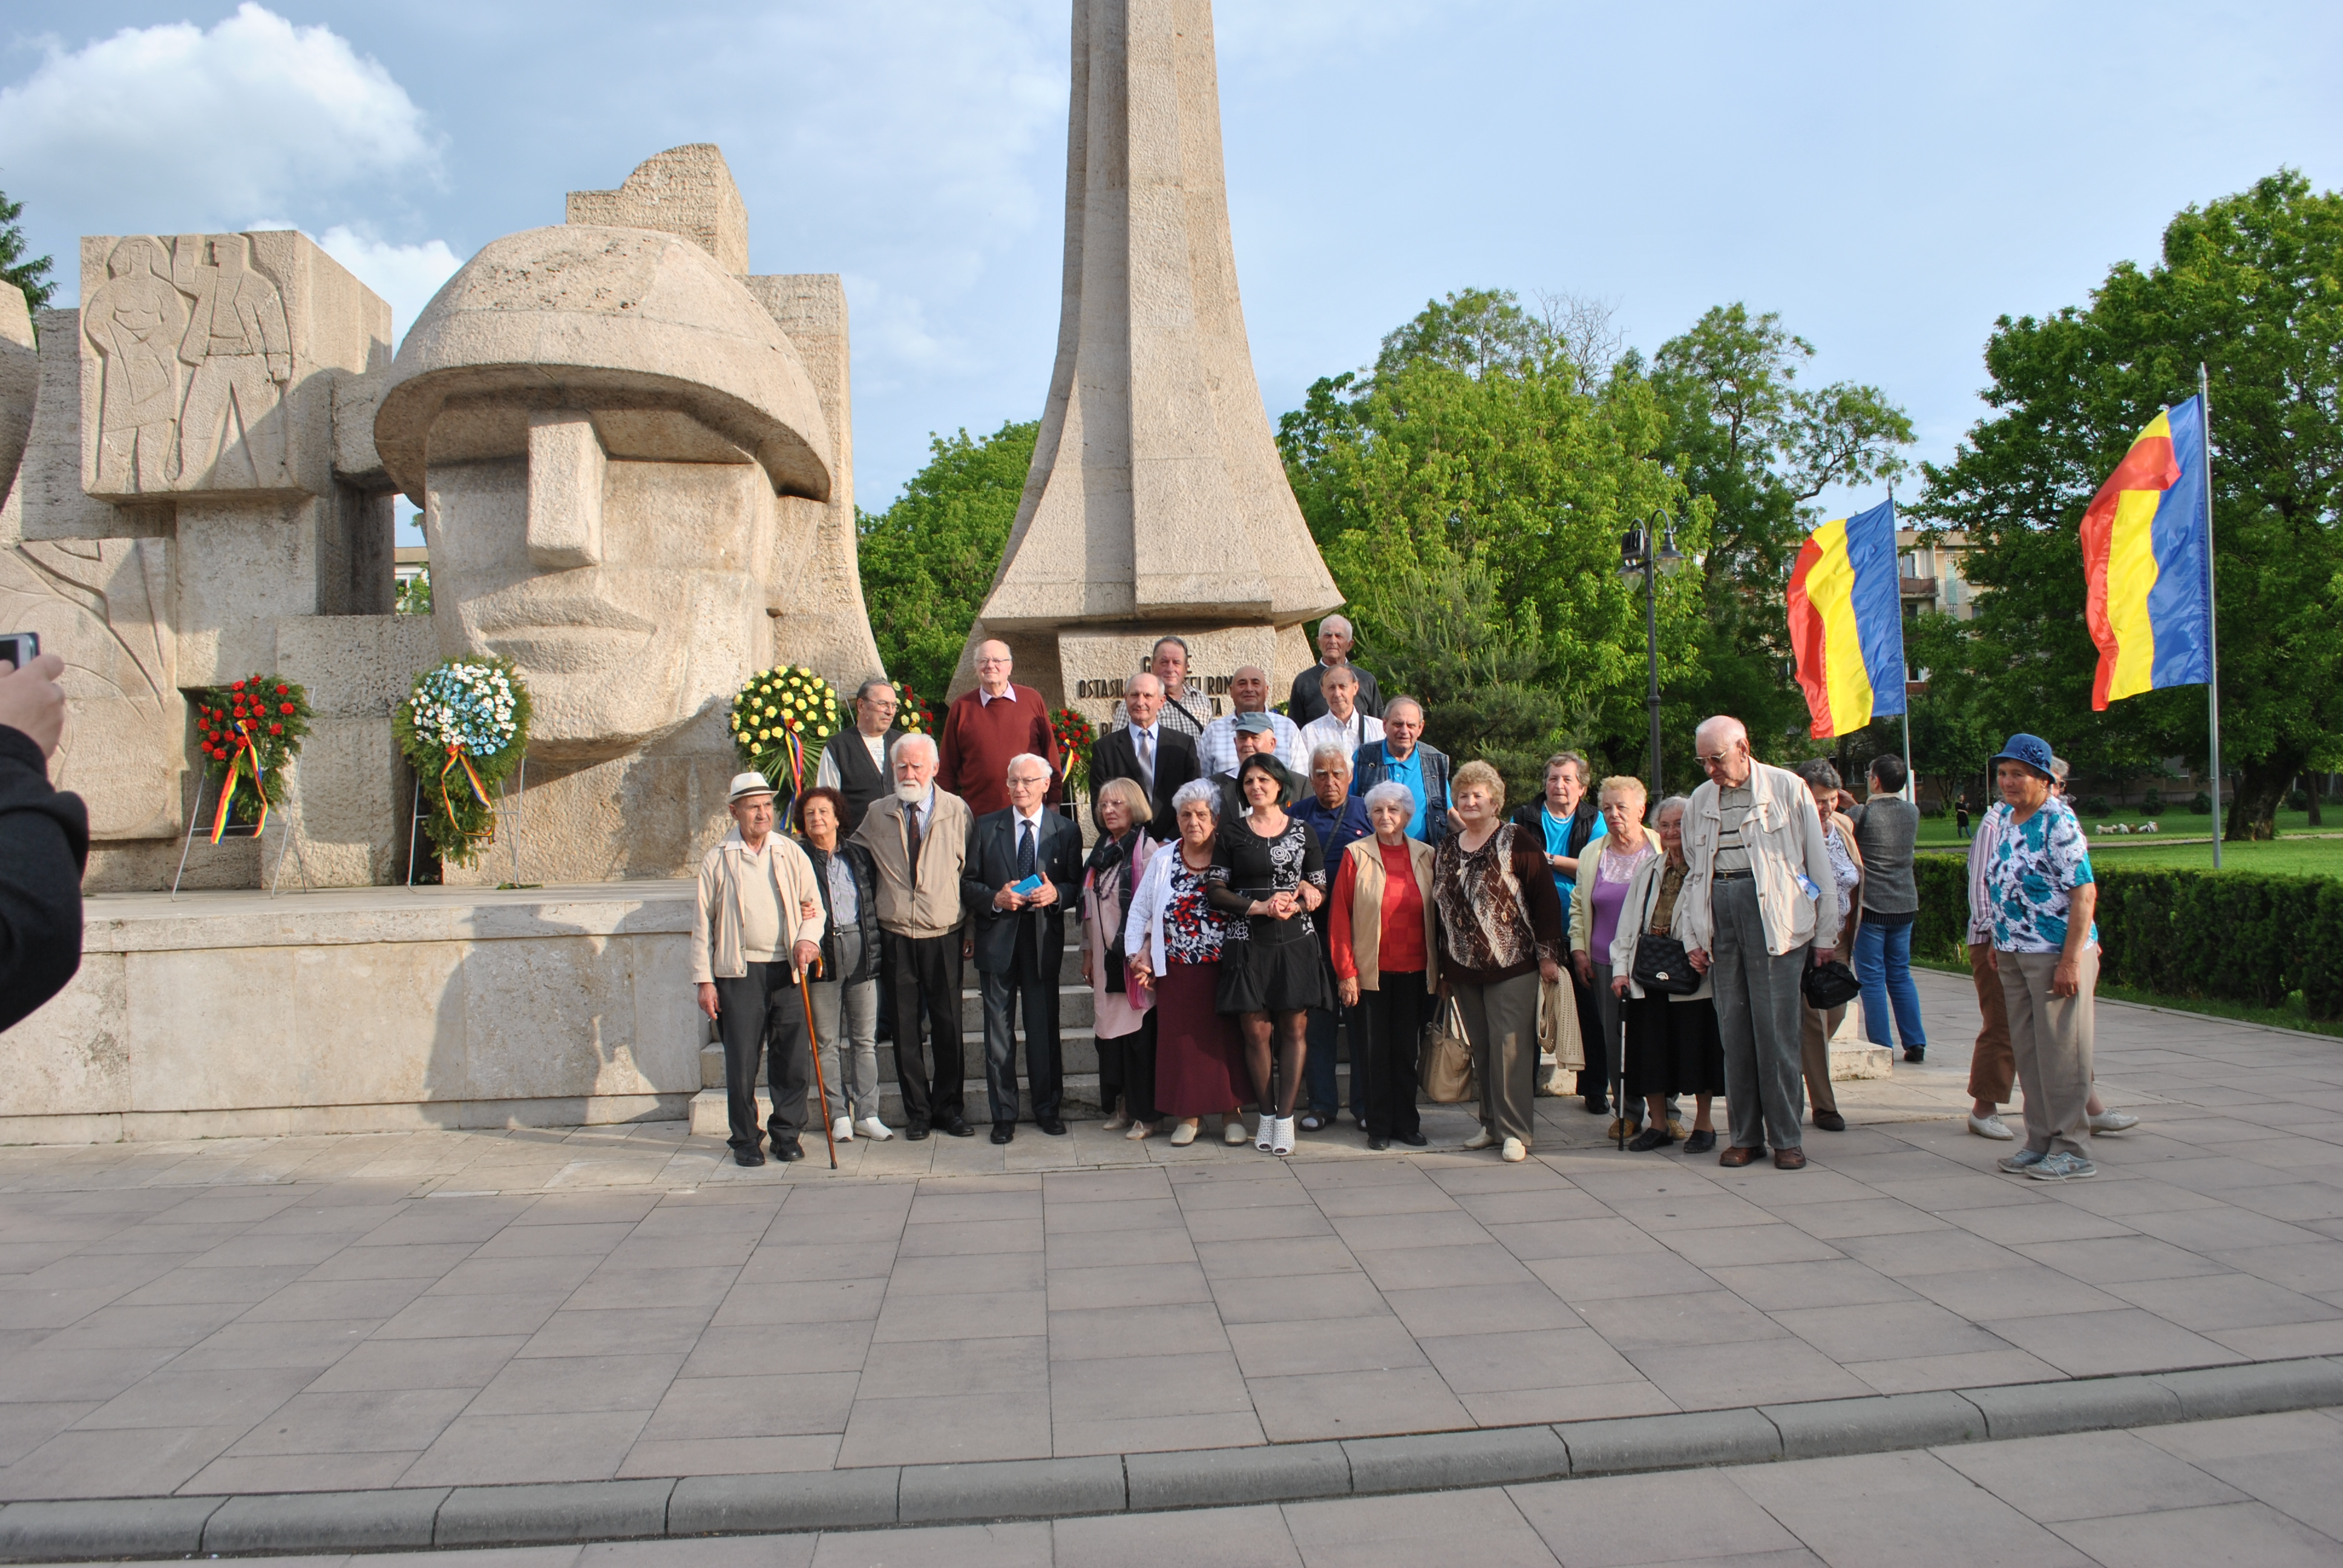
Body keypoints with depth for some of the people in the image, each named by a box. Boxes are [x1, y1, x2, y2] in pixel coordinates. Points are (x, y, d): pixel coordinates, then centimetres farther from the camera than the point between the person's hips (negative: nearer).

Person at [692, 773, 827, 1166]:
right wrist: (704, 980, -1)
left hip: (787, 971, 2)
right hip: (739, 972, -1)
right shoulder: (717, 860, 4)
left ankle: (787, 1134, 18)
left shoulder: (791, 854, 8)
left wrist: (808, 938, -9)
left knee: (792, 1060, 4)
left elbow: (815, 907, 12)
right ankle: (746, 1139, 14)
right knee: (741, 1062, 2)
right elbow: (702, 923, 4)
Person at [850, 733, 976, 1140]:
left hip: (943, 936, -1)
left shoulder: (957, 810, 1)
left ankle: (949, 1107, 19)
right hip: (896, 936, 1)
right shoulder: (876, 814, 5)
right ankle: (917, 1111, 17)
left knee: (948, 1025, 5)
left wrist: (972, 926, 1)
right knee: (905, 1027, 6)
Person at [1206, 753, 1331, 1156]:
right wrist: (1260, 907, -11)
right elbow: (1216, 891, 2)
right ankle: (1266, 1113, 11)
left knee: (1294, 1029, -2)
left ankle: (1285, 1116, 6)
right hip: (1248, 944, 0)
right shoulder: (1232, 834, 7)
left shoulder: (1303, 831, 8)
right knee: (1256, 1031, -2)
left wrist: (1294, 906, -13)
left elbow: (1321, 889, 8)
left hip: (1296, 943, 0)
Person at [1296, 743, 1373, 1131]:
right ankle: (1321, 1103, 14)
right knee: (1316, 1015, 3)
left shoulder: (1366, 812, 8)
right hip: (1312, 926, 1)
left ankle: (1365, 1104, 14)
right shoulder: (1299, 815, 9)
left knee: (1362, 1013, 3)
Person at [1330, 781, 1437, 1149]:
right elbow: (1339, 915, -3)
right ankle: (1378, 1126, 15)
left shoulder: (1426, 856, 5)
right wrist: (1345, 972, -7)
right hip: (1371, 971, -2)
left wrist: (1439, 968, 4)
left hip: (1414, 972, 2)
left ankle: (1406, 1123, 21)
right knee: (1375, 1049, 4)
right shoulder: (1356, 855, -3)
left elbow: (1437, 913, 8)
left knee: (1406, 1049, 10)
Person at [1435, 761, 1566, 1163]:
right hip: (1463, 969, 5)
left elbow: (1545, 899, -6)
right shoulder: (1445, 848, 12)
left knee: (1509, 1046, -6)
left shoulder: (1519, 844, -4)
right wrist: (1442, 967, 14)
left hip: (1511, 965, -5)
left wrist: (1548, 953, -9)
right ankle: (1491, 1124, 20)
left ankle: (1514, 1132, 1)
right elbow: (1440, 906, 14)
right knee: (1481, 1048, 10)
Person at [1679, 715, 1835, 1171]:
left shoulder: (1786, 787, 2)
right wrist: (1693, 938, 12)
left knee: (1776, 1026, -4)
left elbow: (1818, 863, 3)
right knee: (1733, 1026, 4)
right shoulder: (1700, 800, 15)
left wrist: (1824, 934, 0)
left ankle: (1788, 1137, 5)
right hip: (1720, 911, 4)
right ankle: (1746, 1135, 12)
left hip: (1774, 913, -4)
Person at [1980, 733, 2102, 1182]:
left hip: (2056, 955, -8)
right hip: (2014, 955, 8)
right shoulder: (2003, 817, 10)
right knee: (2026, 1049, 12)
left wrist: (2071, 959, -22)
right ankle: (2039, 1141, 21)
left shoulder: (2058, 823, -15)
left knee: (2060, 1051, -2)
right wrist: (1998, 942, 18)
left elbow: (2084, 892, -18)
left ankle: (2071, 1149, 7)